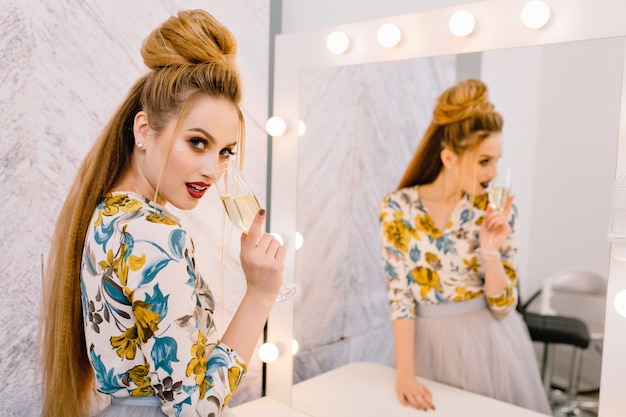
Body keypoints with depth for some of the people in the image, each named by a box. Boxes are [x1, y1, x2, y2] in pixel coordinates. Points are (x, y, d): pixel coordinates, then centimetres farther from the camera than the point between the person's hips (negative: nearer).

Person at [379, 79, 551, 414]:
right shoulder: (398, 208, -13)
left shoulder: (497, 209, -8)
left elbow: (503, 306, -7)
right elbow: (400, 295, -11)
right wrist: (405, 373, -14)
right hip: (431, 345, -1)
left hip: (489, 345, 1)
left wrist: (491, 249, -22)